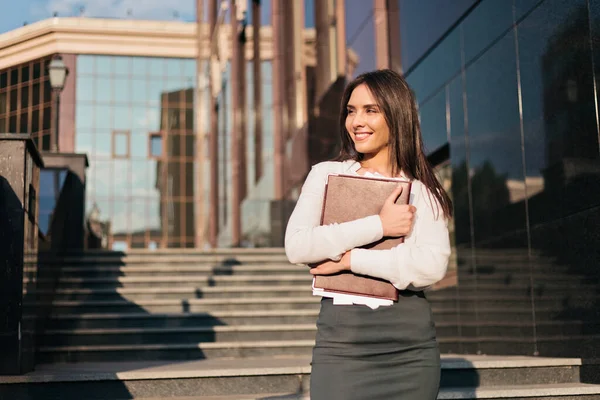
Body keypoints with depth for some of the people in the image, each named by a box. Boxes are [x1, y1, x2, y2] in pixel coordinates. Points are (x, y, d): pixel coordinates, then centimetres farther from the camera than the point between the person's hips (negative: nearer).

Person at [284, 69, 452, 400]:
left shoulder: (423, 190, 5)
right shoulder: (326, 174, 6)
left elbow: (432, 267, -11)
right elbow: (296, 247, -10)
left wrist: (351, 259, -13)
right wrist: (379, 225, -12)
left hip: (411, 347, 1)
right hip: (342, 340, 0)